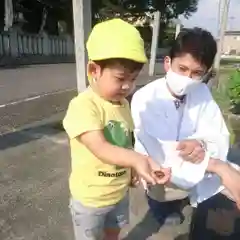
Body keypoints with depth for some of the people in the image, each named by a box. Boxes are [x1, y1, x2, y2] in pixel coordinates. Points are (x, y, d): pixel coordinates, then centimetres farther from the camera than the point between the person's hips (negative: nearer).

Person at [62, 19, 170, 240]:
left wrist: (133, 172, 9)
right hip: (90, 198, -6)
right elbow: (100, 148, -39)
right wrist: (137, 160, -53)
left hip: (120, 192, 6)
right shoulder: (82, 106, -28)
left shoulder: (124, 104, -4)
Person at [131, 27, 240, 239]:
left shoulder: (202, 92, -5)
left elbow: (222, 139, -8)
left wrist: (203, 145, -33)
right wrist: (217, 166, -40)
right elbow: (159, 155, -31)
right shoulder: (144, 99, -24)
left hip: (201, 172, 5)